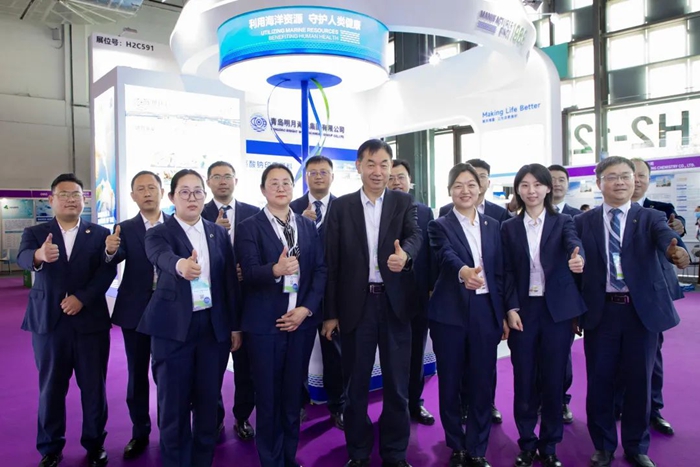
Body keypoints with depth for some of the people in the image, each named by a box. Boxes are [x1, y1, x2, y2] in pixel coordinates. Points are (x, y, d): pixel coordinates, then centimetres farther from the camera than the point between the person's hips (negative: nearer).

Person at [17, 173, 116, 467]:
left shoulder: (100, 234, 4)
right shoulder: (35, 233, 5)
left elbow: (108, 271, -6)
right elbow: (23, 258, -15)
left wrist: (81, 298, -17)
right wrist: (39, 256, -38)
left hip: (91, 320, 0)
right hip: (48, 321, 1)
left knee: (94, 388, 6)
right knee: (50, 388, 9)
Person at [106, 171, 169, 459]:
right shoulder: (125, 229, 1)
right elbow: (118, 257, -16)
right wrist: (110, 250, -39)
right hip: (135, 311, 1)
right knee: (137, 375, 12)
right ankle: (140, 433, 27)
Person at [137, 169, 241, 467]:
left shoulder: (219, 233, 8)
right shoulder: (159, 233, -2)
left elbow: (230, 281, 8)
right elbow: (161, 256, -26)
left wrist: (235, 326, 7)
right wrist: (180, 264, -49)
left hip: (214, 327, 3)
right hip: (174, 328, -3)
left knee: (208, 402, 11)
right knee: (174, 405, 6)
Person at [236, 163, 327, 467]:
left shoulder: (308, 226, 9)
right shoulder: (249, 227, -2)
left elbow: (321, 270, 4)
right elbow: (249, 274, -13)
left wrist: (306, 309, -8)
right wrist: (276, 270, -33)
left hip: (301, 321, 3)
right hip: (264, 323, -3)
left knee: (293, 394, 13)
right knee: (268, 397, 6)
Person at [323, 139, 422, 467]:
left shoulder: (404, 202, 6)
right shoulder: (341, 206, 3)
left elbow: (415, 235, -12)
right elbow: (332, 261, 1)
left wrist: (405, 253, -36)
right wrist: (330, 312, -2)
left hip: (395, 303, 1)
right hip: (355, 304, 0)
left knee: (397, 382, 10)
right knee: (356, 382, 11)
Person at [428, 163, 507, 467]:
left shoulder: (492, 226, 10)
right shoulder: (440, 226, -2)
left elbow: (500, 272, 11)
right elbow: (446, 255, -23)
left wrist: (504, 314, 7)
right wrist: (463, 271, -45)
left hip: (486, 311, 3)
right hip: (450, 313, -3)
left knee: (482, 383, 8)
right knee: (450, 383, 8)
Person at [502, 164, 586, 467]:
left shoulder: (562, 222, 2)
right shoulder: (509, 228, 5)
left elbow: (574, 244, -19)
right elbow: (507, 271, 3)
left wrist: (577, 258, -43)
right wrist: (511, 308, -7)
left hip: (557, 309, -1)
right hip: (523, 309, 1)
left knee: (554, 378, 7)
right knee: (524, 379, 5)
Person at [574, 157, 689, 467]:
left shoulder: (650, 218, 2)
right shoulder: (583, 222, 3)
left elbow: (666, 236, -19)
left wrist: (677, 250, -43)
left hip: (643, 310, 0)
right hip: (600, 311, 0)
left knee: (639, 382, 11)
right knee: (599, 382, 8)